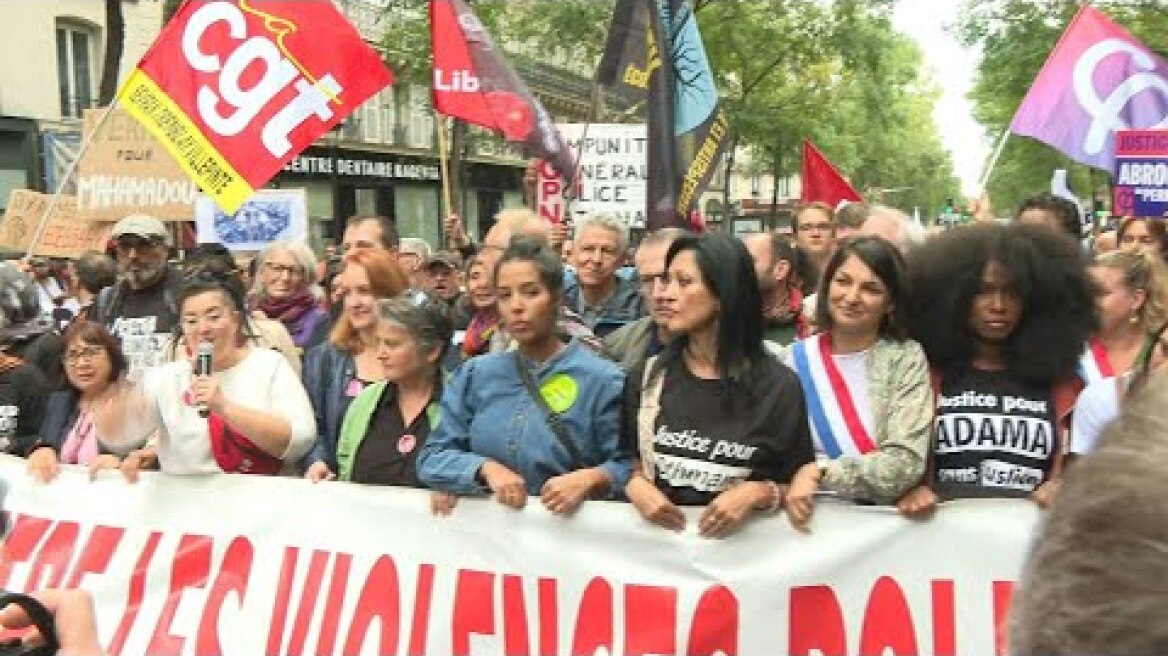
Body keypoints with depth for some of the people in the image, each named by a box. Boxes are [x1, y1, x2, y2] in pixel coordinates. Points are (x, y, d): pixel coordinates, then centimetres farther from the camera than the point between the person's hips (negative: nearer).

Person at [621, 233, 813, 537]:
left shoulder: (778, 385, -2)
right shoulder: (647, 377, 6)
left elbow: (799, 486, 5)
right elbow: (626, 462, 13)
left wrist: (761, 493, -12)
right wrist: (636, 487, -6)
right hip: (659, 536, 2)